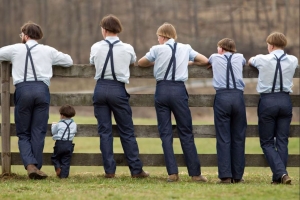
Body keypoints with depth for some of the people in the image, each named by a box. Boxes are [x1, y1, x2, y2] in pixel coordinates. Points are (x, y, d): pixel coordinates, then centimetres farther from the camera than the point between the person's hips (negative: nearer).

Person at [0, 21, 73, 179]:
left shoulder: (15, 49, 12)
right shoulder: (48, 51, 15)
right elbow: (69, 61, 25)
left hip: (23, 90, -1)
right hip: (42, 89, 1)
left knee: (23, 133, 6)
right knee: (38, 132, 4)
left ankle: (30, 164, -15)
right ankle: (36, 167, -1)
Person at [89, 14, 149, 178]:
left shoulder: (96, 47, 2)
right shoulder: (127, 49, 1)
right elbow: (133, 62, 22)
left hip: (101, 89, 1)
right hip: (118, 89, -1)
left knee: (104, 131, 5)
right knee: (127, 131, 5)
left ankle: (109, 170, 1)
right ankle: (136, 170, 4)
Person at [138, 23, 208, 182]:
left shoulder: (157, 49, 4)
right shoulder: (185, 49, 10)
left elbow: (140, 63, 17)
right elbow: (204, 60, 20)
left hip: (162, 90, -1)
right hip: (179, 90, 1)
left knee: (165, 133, 3)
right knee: (186, 132, 4)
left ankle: (172, 173, -5)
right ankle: (195, 173, 2)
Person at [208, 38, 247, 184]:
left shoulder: (215, 58, 18)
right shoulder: (239, 58, 20)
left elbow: (205, 61, 43)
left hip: (222, 96, -1)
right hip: (238, 96, 1)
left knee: (223, 138, -2)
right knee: (238, 138, 6)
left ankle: (225, 176, -9)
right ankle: (237, 176, 6)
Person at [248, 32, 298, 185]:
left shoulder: (263, 59, -4)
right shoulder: (292, 61, 4)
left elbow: (250, 61, 18)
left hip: (267, 101, -3)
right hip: (285, 101, 3)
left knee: (267, 142, 4)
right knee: (282, 141, 8)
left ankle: (281, 173, -14)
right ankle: (279, 177, 5)